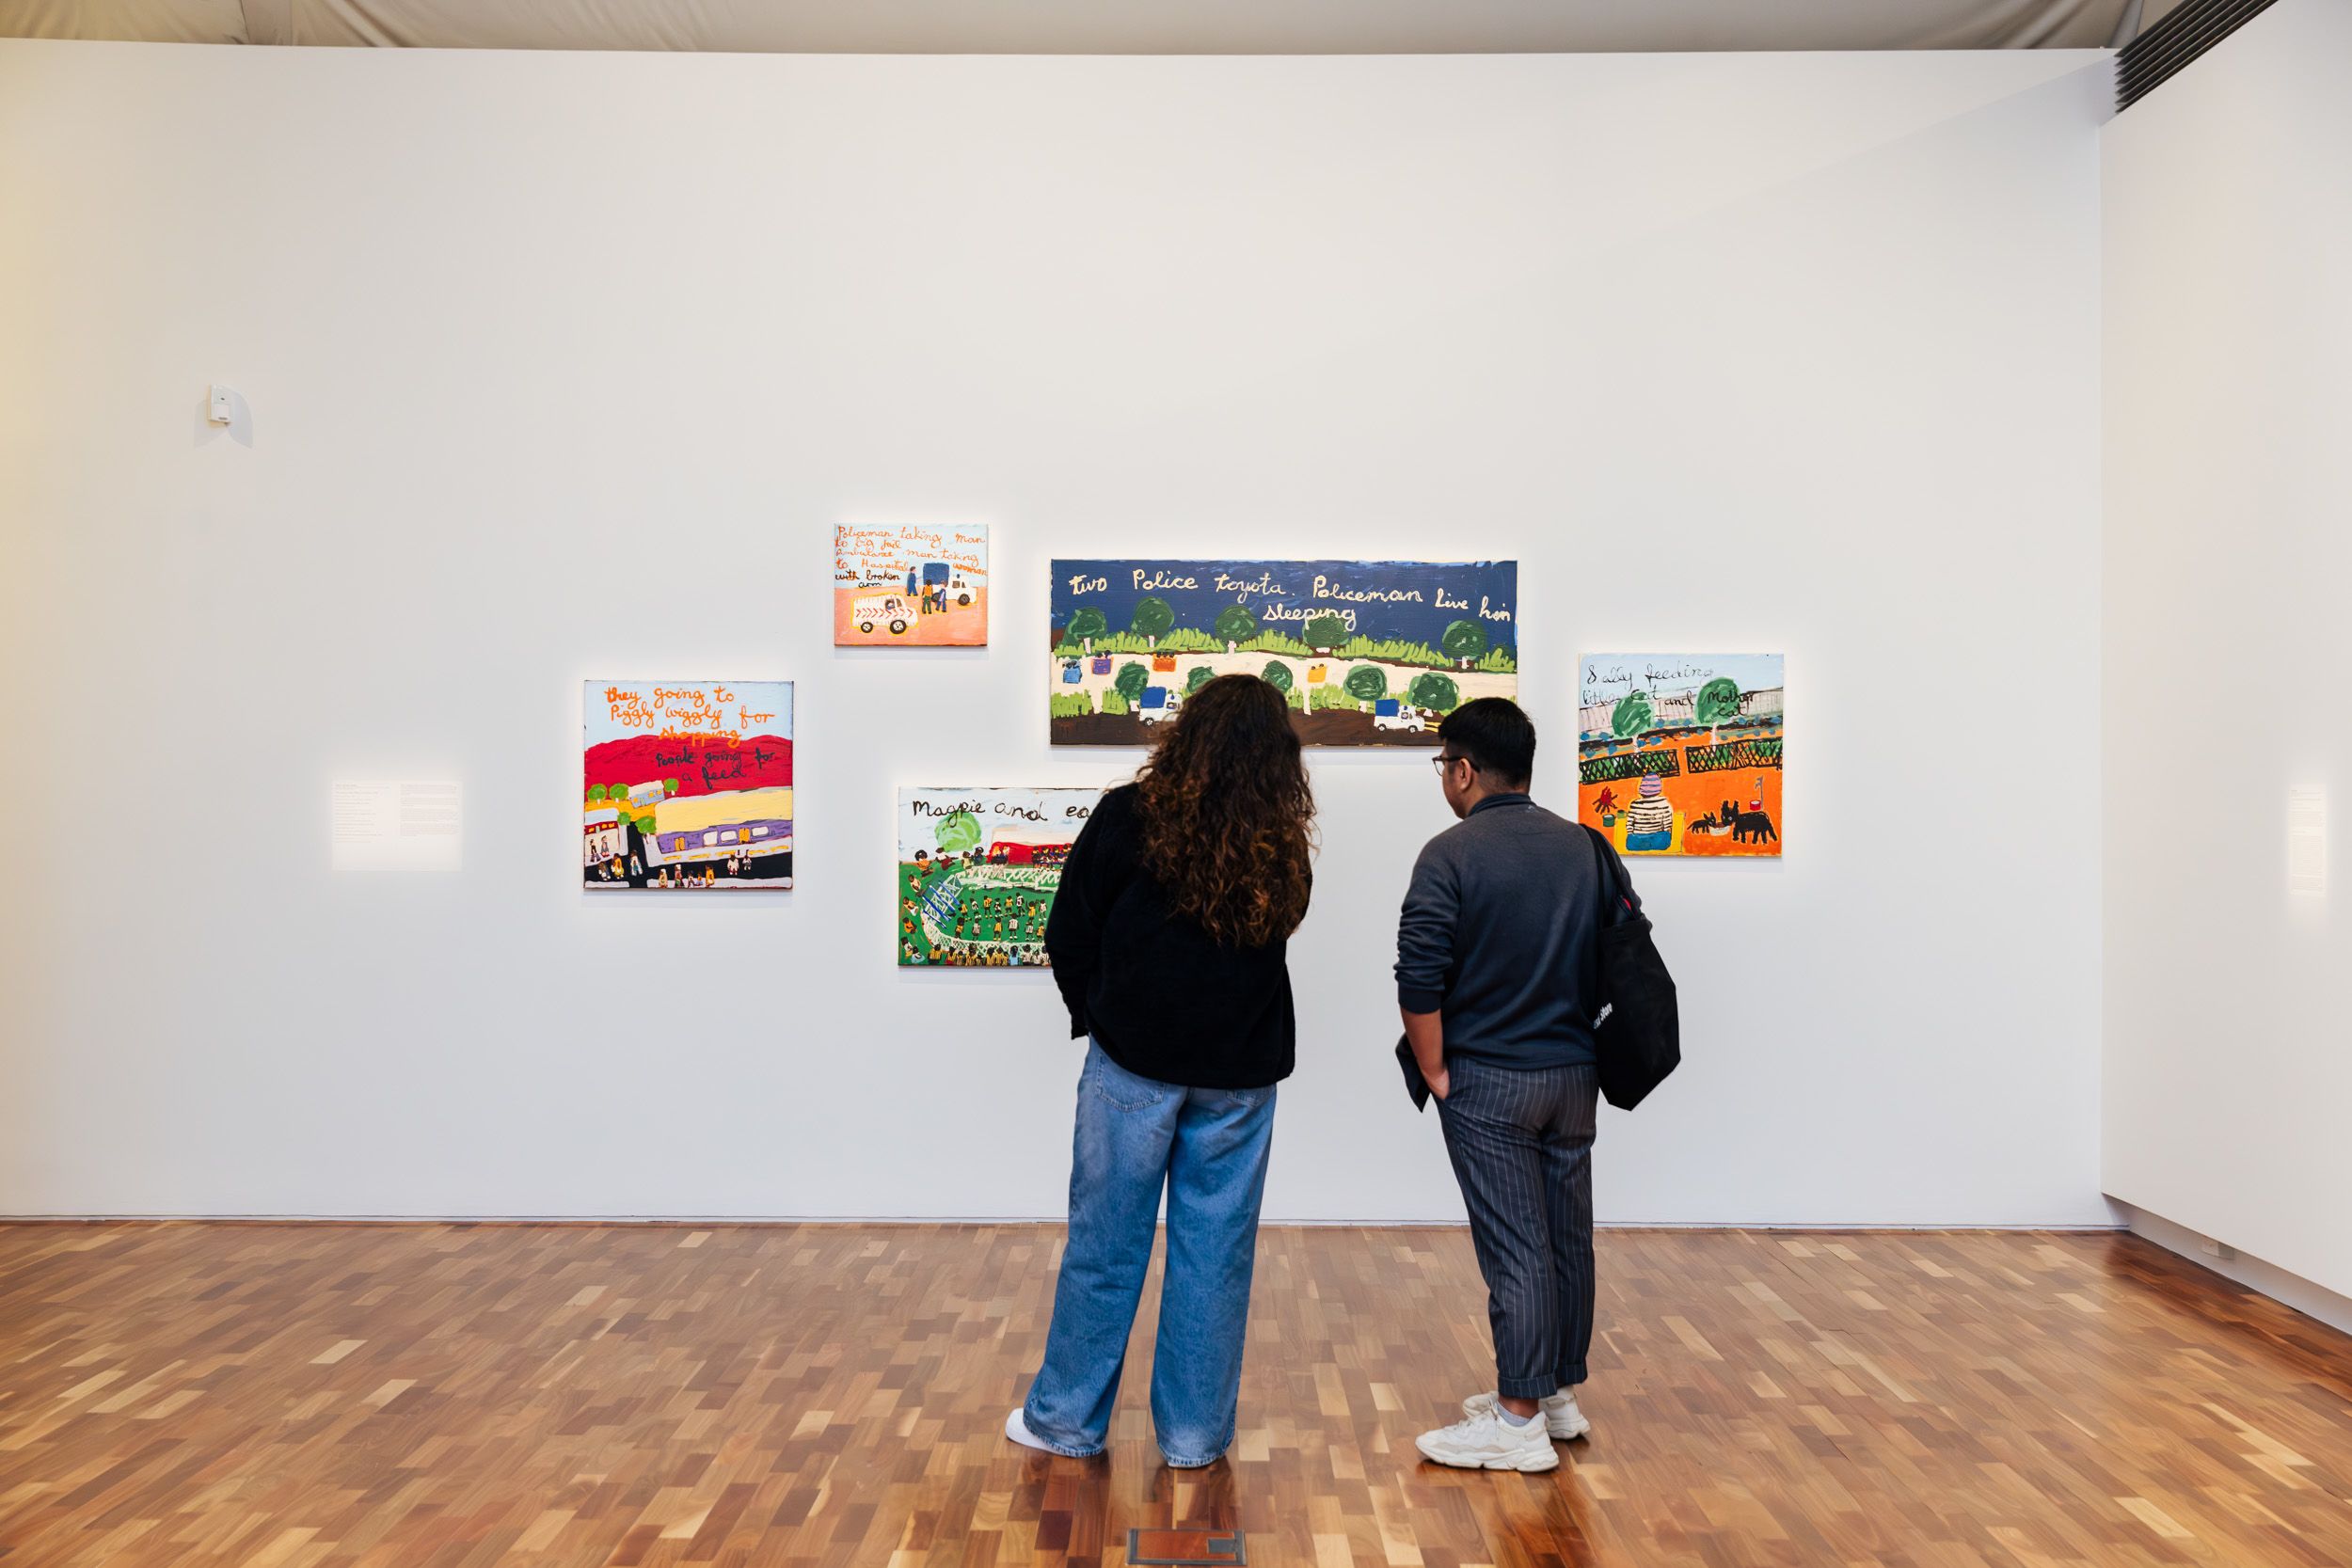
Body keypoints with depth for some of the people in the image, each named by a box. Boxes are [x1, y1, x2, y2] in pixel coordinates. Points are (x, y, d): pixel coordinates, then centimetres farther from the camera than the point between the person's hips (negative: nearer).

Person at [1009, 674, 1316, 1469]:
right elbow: (1277, 933, 7)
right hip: (1240, 1075, 2)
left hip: (1135, 1065, -2)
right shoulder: (1281, 847, -3)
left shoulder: (1129, 818, -9)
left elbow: (1068, 939, -4)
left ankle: (1066, 1419, 21)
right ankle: (1195, 1433, 20)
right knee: (1215, 1252, 10)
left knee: (1104, 1245, 9)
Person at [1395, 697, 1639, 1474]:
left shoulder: (1451, 854, -12)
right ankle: (1561, 1392, 28)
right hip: (1575, 1076, 6)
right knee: (1568, 1237, 14)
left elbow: (1419, 981, -18)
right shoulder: (1588, 849, 5)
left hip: (1487, 1084, -6)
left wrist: (1435, 1071, -6)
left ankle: (1519, 1422, 5)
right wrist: (1577, 1035, 15)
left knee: (1513, 1247, -2)